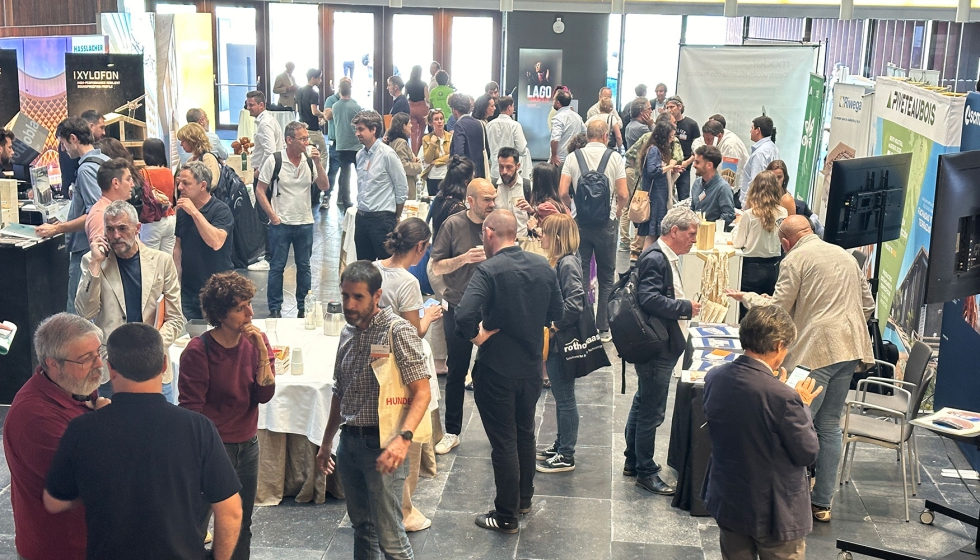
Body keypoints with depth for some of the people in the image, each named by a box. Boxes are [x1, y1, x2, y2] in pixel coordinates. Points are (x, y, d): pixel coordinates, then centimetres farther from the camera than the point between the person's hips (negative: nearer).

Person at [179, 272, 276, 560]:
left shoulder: (256, 341, -1)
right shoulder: (198, 350, -16)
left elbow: (264, 395, -9)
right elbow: (191, 407, -13)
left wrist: (262, 350, -18)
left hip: (248, 444, 5)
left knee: (241, 525, 17)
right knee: (196, 523, 4)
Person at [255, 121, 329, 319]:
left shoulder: (310, 161, 0)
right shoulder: (274, 161, -8)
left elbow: (324, 187, -4)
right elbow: (260, 191, -3)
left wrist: (318, 163, -15)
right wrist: (273, 217, -8)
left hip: (305, 223, 3)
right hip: (280, 224, -3)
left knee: (304, 266, 11)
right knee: (277, 267, 3)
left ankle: (303, 307, 23)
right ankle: (275, 309, 14)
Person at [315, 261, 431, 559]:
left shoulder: (398, 331, -14)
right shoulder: (349, 331, 9)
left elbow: (421, 391, -19)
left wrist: (403, 438, -33)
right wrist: (327, 442, 21)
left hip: (382, 445, -7)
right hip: (349, 442, 7)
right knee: (361, 525, 18)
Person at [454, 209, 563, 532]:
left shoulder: (489, 271, -21)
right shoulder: (543, 267, -2)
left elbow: (465, 316, -33)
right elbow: (556, 312, 8)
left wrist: (475, 336, -15)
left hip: (497, 369, -6)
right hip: (531, 367, 6)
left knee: (503, 442, 5)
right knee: (525, 434, 23)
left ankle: (506, 516, 17)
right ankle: (524, 499, 38)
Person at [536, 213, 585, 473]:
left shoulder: (568, 264, -19)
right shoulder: (556, 262, 8)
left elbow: (575, 303, -27)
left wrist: (554, 326, -19)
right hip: (553, 340, 9)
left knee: (565, 398, 1)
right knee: (560, 396, 19)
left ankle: (566, 457, 11)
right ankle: (561, 445, 32)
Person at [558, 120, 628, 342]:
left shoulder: (573, 157, 0)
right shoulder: (614, 157, -3)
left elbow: (563, 193, -6)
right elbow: (623, 195, -7)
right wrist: (617, 212, 12)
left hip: (580, 222, 1)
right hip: (607, 223, -1)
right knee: (606, 277, 9)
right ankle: (603, 328, 12)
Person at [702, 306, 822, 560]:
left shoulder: (714, 378, -10)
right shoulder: (783, 397, -29)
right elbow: (808, 453, -16)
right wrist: (803, 406, -3)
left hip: (727, 502, 6)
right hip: (775, 513, -6)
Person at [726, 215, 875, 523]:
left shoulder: (795, 258, -3)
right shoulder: (846, 255, 19)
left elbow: (778, 308, -6)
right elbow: (868, 304, 21)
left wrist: (746, 297, 9)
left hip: (816, 350, -7)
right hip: (850, 349, 8)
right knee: (830, 425, 13)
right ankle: (822, 503, 18)